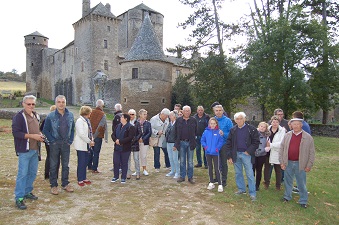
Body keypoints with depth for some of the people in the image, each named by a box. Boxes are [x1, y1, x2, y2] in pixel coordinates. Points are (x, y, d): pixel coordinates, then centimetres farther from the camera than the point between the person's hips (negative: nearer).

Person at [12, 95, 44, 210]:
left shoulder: (36, 116, 13)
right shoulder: (19, 117, -11)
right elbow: (15, 132, -18)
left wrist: (40, 135, 5)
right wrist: (32, 136, -21)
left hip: (35, 149, 8)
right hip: (24, 150, -7)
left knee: (33, 173, 15)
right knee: (22, 174, -4)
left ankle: (27, 192, 30)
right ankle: (19, 198, 6)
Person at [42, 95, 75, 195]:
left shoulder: (70, 115, 2)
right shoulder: (51, 116, -7)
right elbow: (45, 130, -1)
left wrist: (71, 140, 2)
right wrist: (52, 141, -7)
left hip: (66, 143, 3)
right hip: (55, 144, -2)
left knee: (65, 165, 11)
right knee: (53, 165, 7)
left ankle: (65, 184, 24)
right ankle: (53, 185, 19)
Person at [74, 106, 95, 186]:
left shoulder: (87, 120, 12)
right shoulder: (79, 121, -14)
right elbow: (81, 134, -20)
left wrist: (91, 140, 1)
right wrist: (90, 141, -16)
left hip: (87, 145, 8)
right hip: (81, 146, -8)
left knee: (85, 163, 14)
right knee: (81, 163, 1)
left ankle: (84, 178, 24)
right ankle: (80, 180, 11)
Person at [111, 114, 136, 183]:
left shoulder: (131, 127, -9)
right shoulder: (118, 126, 12)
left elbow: (130, 137, -19)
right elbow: (113, 134, 11)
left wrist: (120, 141, -21)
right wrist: (115, 140, -11)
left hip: (125, 149, -6)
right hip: (117, 148, 6)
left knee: (124, 163, 5)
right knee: (116, 162, 8)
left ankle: (123, 178, 18)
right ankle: (116, 176, 24)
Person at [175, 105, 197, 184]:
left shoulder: (193, 120, 1)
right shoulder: (178, 120, 2)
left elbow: (195, 131, 6)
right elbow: (176, 132, 6)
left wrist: (193, 139, 1)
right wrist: (177, 143, 4)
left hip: (190, 143, -1)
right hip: (182, 143, 1)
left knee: (190, 161, 7)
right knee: (182, 161, 10)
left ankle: (190, 177, 17)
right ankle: (182, 176, 21)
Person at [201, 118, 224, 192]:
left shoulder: (218, 132, -8)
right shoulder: (206, 131, -1)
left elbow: (221, 141, -9)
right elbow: (202, 140, 5)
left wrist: (217, 148, -16)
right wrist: (205, 146, -6)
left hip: (215, 153, -3)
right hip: (208, 152, 3)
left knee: (217, 168, -2)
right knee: (210, 167, 14)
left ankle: (220, 184, 7)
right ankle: (211, 183, 26)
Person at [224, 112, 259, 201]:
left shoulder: (251, 129, -6)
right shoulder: (233, 130, 4)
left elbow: (256, 142, -5)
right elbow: (228, 143, 5)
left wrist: (249, 151, -12)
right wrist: (229, 156, 1)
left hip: (246, 154, -4)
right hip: (236, 154, 4)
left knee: (249, 174, -1)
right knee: (238, 173, 13)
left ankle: (252, 193, 9)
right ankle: (241, 189, 29)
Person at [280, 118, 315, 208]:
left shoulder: (308, 137, -5)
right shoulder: (287, 136, 2)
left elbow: (312, 152, -3)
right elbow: (282, 149, 5)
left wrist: (309, 165, -6)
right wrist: (282, 162, 1)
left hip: (300, 164, -2)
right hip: (288, 163, 3)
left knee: (301, 184, 8)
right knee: (288, 181, 17)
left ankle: (303, 201, 23)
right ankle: (287, 197, 34)